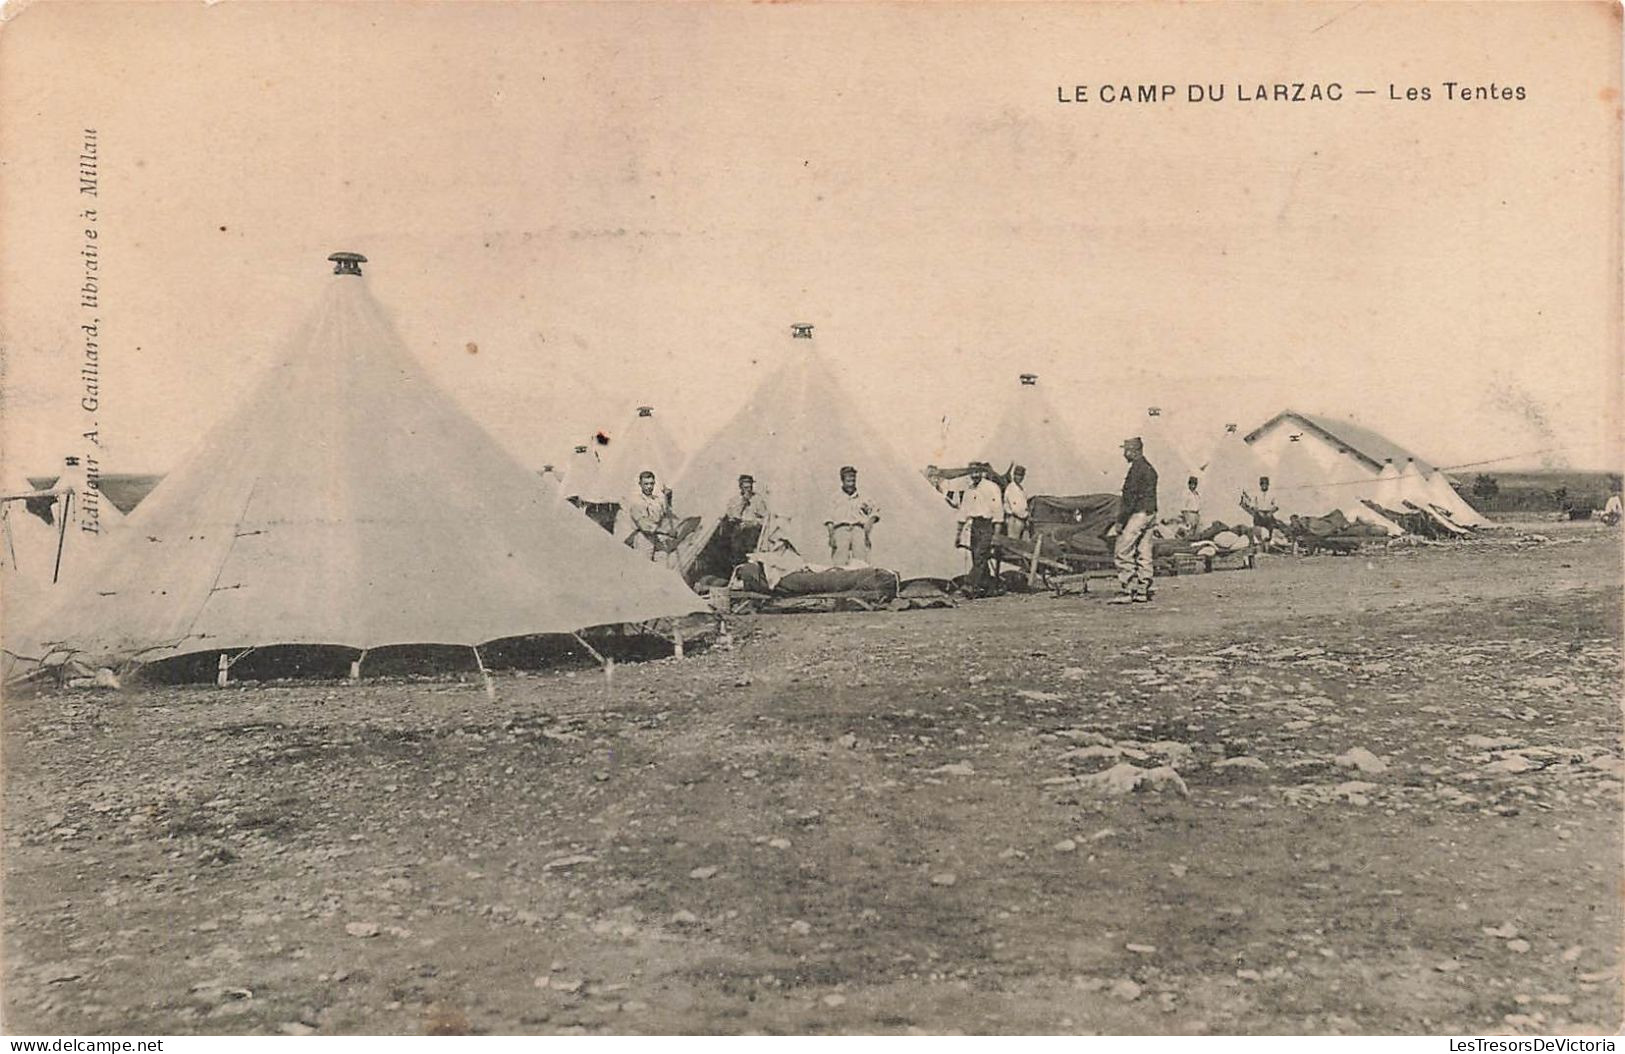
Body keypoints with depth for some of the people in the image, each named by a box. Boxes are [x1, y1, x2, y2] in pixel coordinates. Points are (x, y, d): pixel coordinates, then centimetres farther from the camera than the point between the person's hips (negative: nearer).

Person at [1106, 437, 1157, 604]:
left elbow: (1130, 497, -18)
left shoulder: (1136, 468, -13)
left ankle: (1126, 592, -11)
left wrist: (1120, 521, -16)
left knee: (1122, 552, -7)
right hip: (1150, 513, 10)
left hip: (1138, 513, -10)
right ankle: (1142, 592, 10)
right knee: (1143, 554, 9)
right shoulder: (1149, 468, 17)